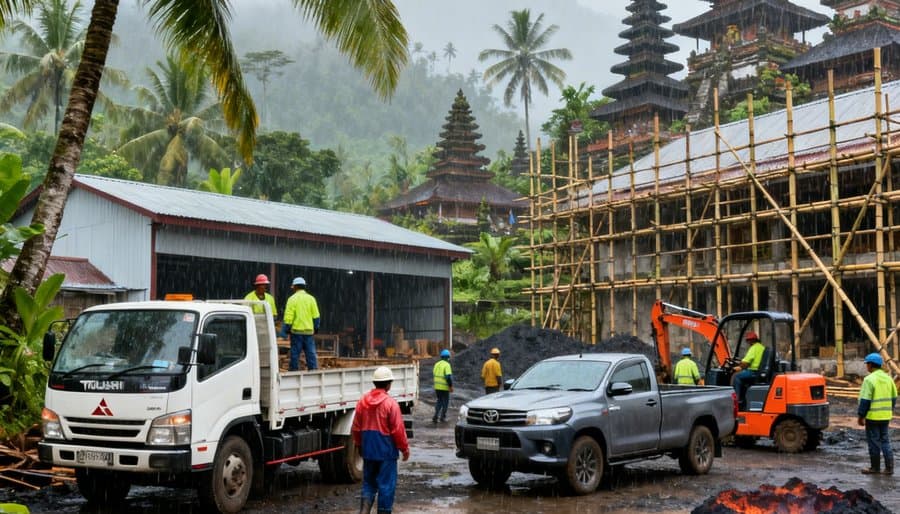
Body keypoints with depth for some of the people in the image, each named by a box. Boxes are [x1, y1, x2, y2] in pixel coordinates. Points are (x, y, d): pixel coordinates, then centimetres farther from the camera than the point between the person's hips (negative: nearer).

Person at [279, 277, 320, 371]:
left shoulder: (292, 299, -5)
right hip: (309, 331, 3)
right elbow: (316, 316, 5)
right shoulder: (311, 298, 4)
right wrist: (316, 328, 15)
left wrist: (285, 330, -4)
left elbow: (288, 317, -9)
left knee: (295, 354, 3)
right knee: (311, 354, 5)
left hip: (296, 330, -3)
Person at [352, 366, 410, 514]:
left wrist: (359, 445, 23)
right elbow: (398, 430, -13)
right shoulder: (391, 403, -15)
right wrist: (405, 448, -1)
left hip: (368, 450, 5)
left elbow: (355, 428, 8)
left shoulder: (362, 401, 2)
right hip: (386, 450, -5)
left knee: (369, 483, 15)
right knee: (386, 485, 5)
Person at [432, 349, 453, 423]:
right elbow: (449, 377, -21)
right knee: (445, 401, 10)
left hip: (437, 386, 6)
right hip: (444, 387, -6)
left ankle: (436, 416, 5)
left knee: (439, 401, 17)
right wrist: (451, 386, -14)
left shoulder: (437, 364, 7)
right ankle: (442, 417, 15)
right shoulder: (447, 365, -15)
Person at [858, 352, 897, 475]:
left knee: (874, 442, 4)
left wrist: (860, 416, -10)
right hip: (886, 416, 7)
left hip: (873, 416, -7)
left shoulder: (869, 379, -16)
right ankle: (889, 468, 10)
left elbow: (865, 400, -17)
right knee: (885, 441, 12)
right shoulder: (888, 378, 7)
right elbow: (893, 398, 13)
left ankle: (875, 467, 12)